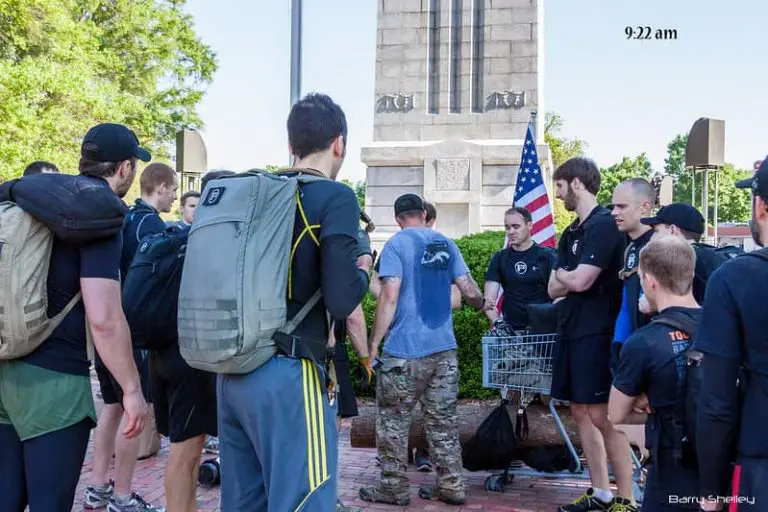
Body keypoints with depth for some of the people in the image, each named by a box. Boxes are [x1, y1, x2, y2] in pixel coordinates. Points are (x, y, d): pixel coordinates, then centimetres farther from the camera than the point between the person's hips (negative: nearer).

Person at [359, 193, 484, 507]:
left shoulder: (397, 244, -6)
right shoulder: (446, 244, 10)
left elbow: (390, 297, -15)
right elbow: (470, 291, 8)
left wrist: (373, 344, -11)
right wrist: (483, 307, 31)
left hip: (405, 350, -5)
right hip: (444, 348, 6)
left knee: (393, 422, 7)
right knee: (443, 421, 12)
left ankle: (394, 489, 12)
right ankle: (451, 487, 17)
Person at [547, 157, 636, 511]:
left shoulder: (604, 224, -12)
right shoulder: (571, 232, 15)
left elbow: (581, 281, -20)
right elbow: (554, 290, 11)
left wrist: (562, 274, 0)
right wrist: (569, 278, -8)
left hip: (596, 333, -9)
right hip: (571, 331, 9)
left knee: (602, 415, -6)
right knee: (581, 413, 11)